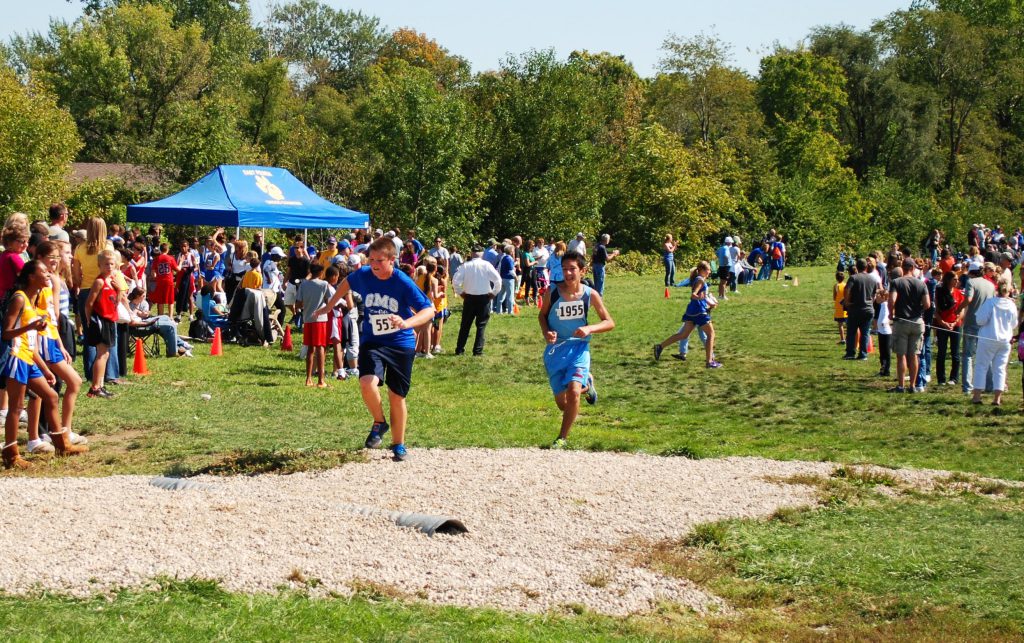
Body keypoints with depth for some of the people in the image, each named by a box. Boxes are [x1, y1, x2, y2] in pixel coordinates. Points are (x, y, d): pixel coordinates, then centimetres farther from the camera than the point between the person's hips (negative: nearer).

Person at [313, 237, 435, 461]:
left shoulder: (403, 283, -19)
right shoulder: (363, 275, -8)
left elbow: (429, 310, -21)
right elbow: (348, 282, 16)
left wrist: (406, 323, -39)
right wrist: (329, 305, 22)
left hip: (401, 343, -2)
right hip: (372, 342, 2)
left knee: (397, 396, 6)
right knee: (367, 383, -25)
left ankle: (398, 444, 26)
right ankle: (379, 423, 4)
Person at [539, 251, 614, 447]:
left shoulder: (590, 295, -9)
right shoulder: (553, 292, -8)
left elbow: (609, 322, -2)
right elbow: (542, 315, 10)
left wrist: (589, 329, -20)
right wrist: (546, 332, -10)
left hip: (578, 348, -2)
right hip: (555, 349, 2)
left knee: (573, 391, -25)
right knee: (562, 404, 7)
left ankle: (563, 437, -7)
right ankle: (586, 384, 42)